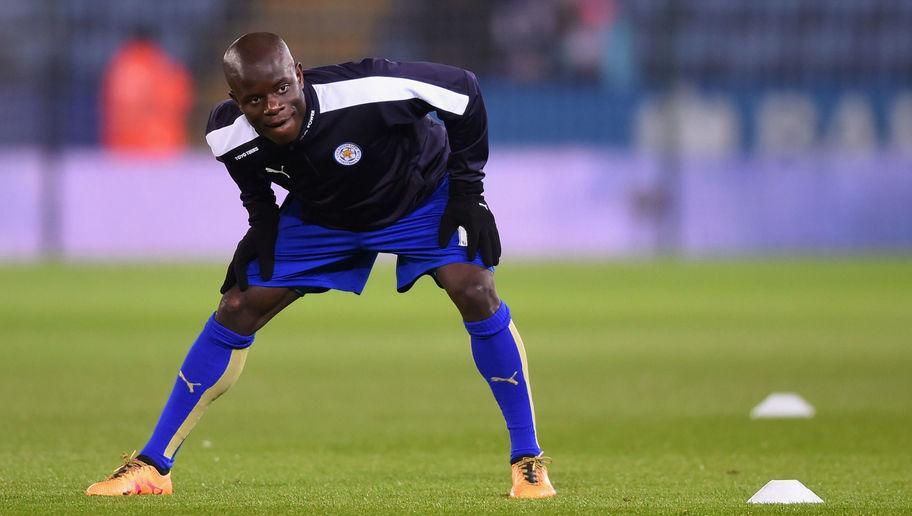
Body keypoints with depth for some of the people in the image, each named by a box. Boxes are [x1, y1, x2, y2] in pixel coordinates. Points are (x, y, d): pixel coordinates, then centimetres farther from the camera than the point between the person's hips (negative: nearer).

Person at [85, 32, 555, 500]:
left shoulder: (367, 91, -41)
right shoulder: (230, 135, -27)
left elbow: (463, 89, -24)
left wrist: (468, 188, -21)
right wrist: (262, 224, -11)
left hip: (423, 197, -3)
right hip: (321, 214, 3)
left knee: (475, 292, -25)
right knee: (237, 310, -5)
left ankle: (528, 461, -11)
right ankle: (151, 466, 5)